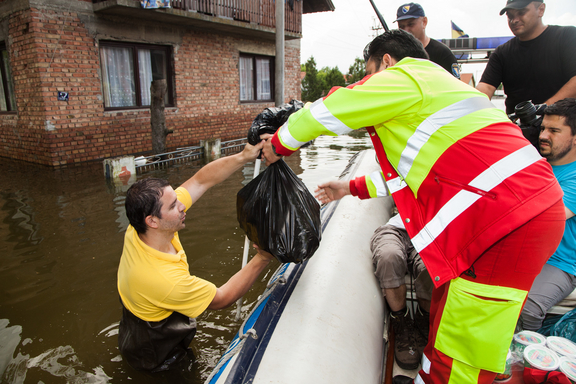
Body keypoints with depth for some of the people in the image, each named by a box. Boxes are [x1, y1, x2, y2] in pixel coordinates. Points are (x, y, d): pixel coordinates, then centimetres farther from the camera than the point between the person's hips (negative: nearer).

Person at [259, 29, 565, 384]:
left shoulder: (403, 77, -3)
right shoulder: (438, 85, 27)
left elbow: (327, 112, -1)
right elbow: (414, 170, 31)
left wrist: (279, 144, 17)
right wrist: (354, 187, 36)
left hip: (507, 223, -10)